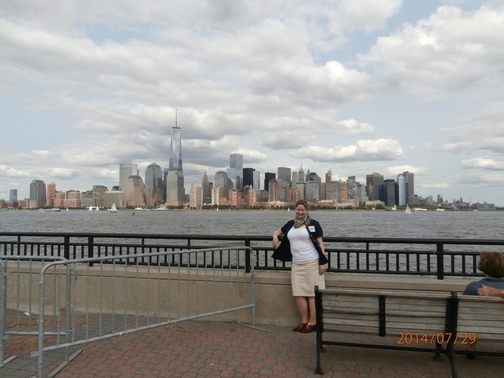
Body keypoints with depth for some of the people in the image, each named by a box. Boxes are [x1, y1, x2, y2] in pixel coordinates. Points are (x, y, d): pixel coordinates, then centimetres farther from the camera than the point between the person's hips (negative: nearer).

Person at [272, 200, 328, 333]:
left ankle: (313, 323, 8)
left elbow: (320, 243, -2)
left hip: (312, 263, -5)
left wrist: (323, 262, -8)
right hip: (296, 264, 5)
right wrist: (275, 237, 5)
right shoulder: (290, 224, 13)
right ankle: (304, 321, 18)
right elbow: (278, 231, 29)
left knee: (312, 294, -2)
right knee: (298, 294, 5)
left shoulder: (313, 224, 0)